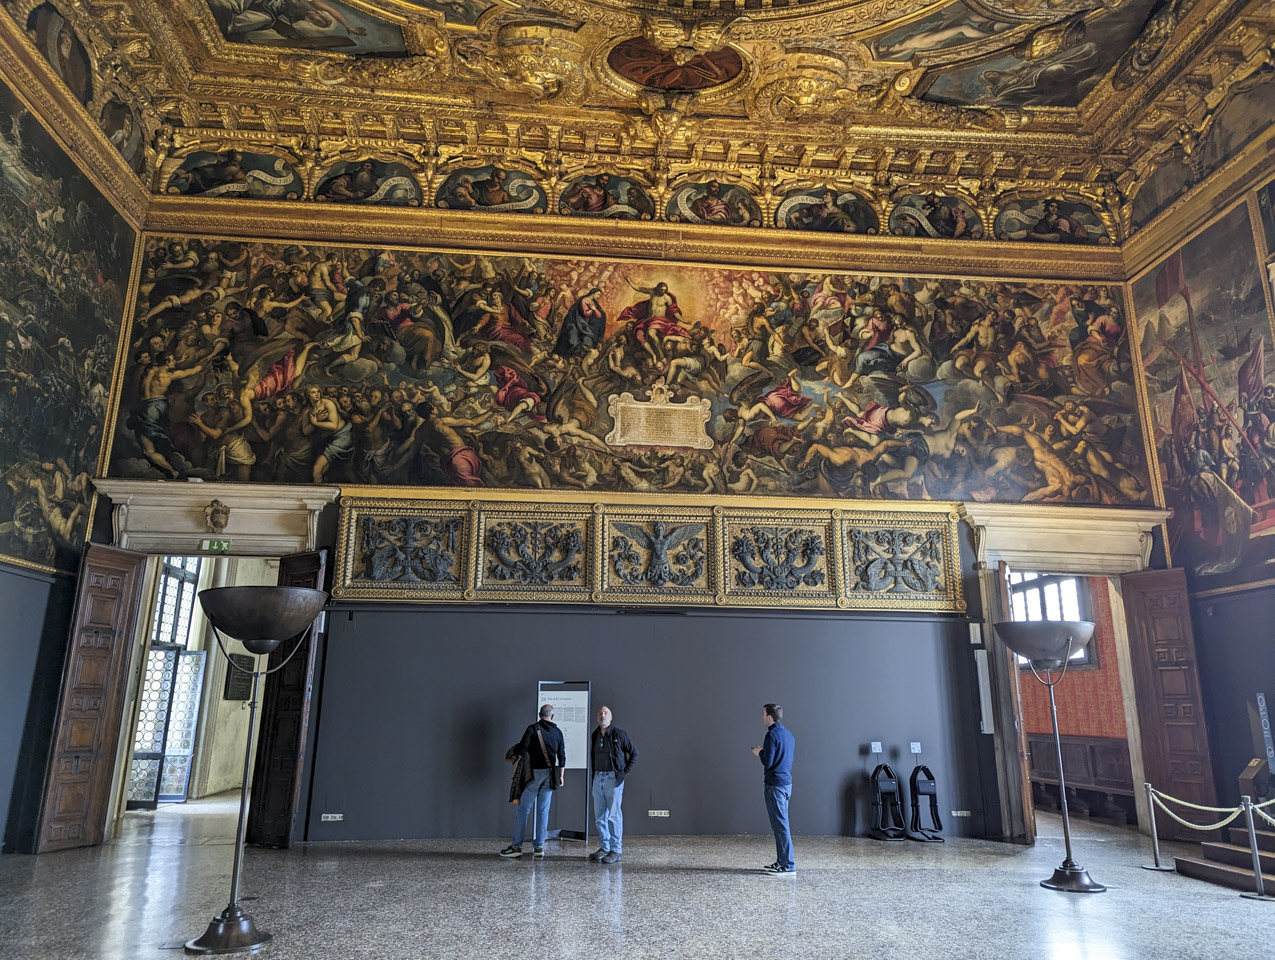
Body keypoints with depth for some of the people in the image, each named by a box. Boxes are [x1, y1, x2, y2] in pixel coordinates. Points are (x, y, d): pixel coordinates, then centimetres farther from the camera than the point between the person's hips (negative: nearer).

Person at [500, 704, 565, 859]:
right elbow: (562, 756, 11)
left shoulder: (533, 729, -7)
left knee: (523, 810, 2)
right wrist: (560, 776, 21)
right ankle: (539, 846, 9)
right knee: (543, 811, 8)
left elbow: (521, 749, -14)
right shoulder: (557, 732, 8)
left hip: (534, 773, -4)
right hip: (550, 774, 4)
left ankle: (516, 846, 2)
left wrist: (514, 751, 10)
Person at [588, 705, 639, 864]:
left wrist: (625, 772, -3)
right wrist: (594, 776, 13)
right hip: (598, 778, 6)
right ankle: (604, 848, 19)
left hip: (614, 778, -5)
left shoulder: (619, 734, -5)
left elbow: (634, 753, 2)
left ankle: (616, 850, 2)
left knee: (613, 814, -4)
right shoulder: (594, 736, 10)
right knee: (599, 816, 8)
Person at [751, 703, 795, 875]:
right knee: (780, 824, 16)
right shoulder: (788, 734, 12)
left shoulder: (772, 734, -15)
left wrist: (760, 753, 0)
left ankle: (788, 865, -3)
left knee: (780, 825, -5)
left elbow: (767, 763, -18)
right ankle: (781, 861, 21)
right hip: (787, 783, 9)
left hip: (775, 785, -9)